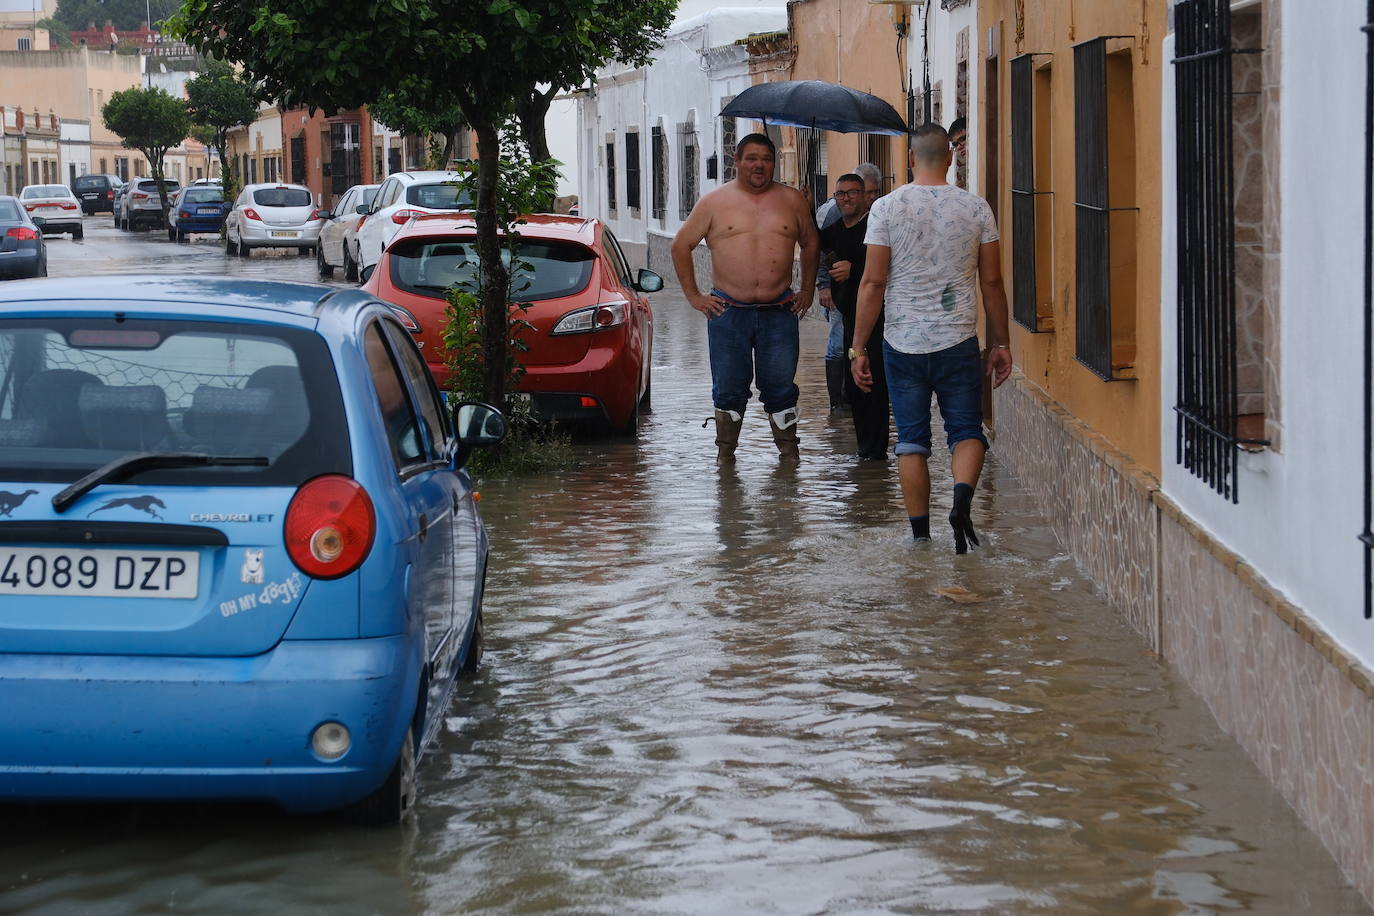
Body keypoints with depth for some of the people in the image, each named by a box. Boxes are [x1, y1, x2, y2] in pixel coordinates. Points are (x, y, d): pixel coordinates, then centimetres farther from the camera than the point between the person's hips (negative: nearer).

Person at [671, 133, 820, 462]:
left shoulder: (792, 200, 8)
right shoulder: (714, 202, 2)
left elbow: (811, 245, 20)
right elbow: (681, 245, 7)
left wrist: (807, 291, 14)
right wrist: (693, 295, 3)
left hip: (779, 312, 1)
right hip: (728, 311, -1)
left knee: (781, 387, 3)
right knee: (728, 388, 4)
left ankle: (789, 450, 12)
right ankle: (725, 451, 15)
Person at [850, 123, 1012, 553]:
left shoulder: (887, 208, -5)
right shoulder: (976, 208, -1)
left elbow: (873, 284, -6)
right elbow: (991, 282, 3)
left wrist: (859, 348, 0)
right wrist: (1000, 343, 12)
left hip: (903, 342, 0)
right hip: (958, 342, 0)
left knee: (911, 441, 8)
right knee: (966, 430, 9)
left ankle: (920, 535, 10)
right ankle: (962, 499, -18)